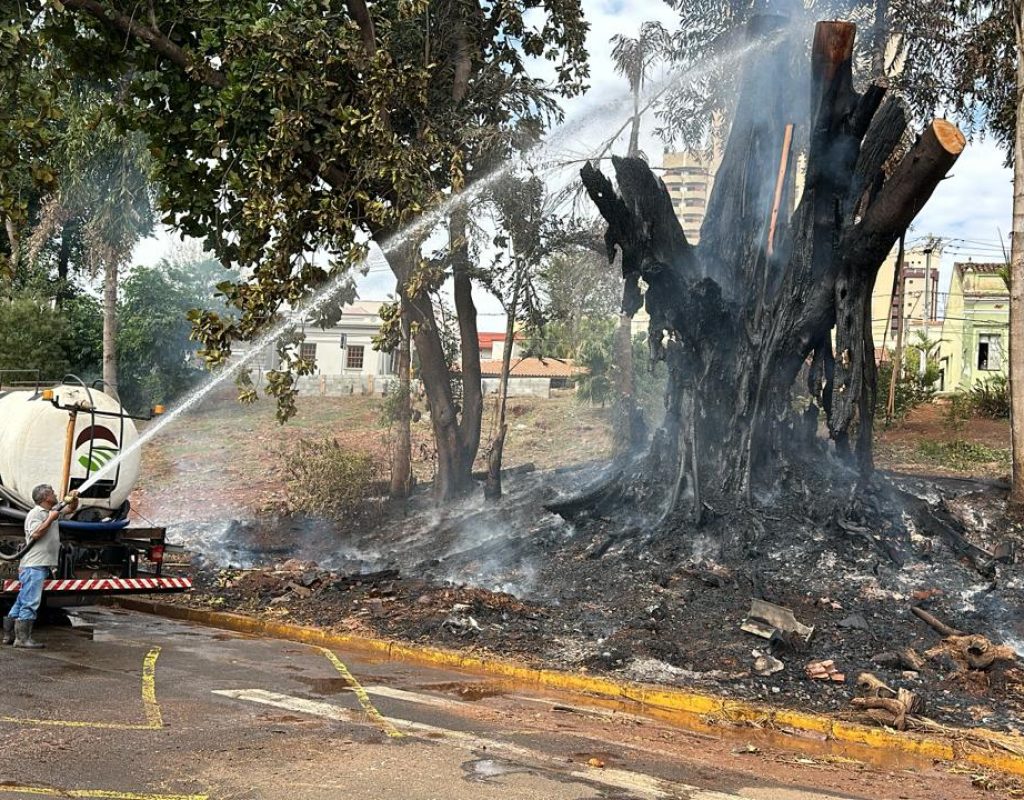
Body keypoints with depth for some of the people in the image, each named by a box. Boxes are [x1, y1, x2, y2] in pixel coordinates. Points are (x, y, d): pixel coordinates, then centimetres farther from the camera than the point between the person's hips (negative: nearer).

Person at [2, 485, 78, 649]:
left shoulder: (54, 510, 17)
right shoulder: (35, 514, -9)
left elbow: (70, 508, 28)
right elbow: (36, 533, -22)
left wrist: (74, 498, 7)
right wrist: (50, 519, -16)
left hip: (42, 565, 9)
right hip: (34, 565, -9)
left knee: (22, 601, 12)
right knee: (30, 602, -11)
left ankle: (9, 635, 16)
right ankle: (22, 638, -11)